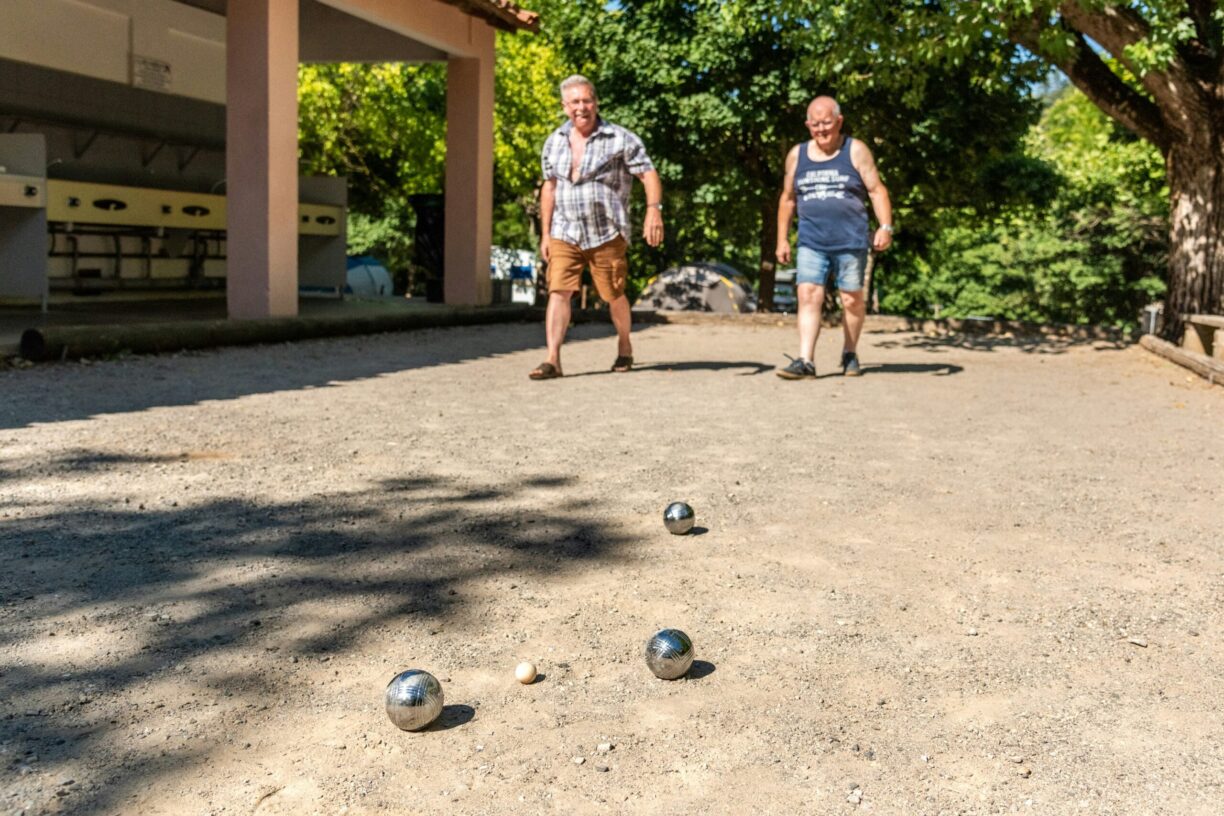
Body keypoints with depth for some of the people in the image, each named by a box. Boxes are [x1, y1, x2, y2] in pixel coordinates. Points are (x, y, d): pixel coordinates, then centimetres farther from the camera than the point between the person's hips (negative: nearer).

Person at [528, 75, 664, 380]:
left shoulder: (620, 139, -5)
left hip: (607, 234, -3)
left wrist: (654, 209, -28)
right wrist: (545, 233, 12)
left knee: (614, 295, 7)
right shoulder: (554, 142, 9)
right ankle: (552, 360, -13)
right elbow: (549, 187, 16)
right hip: (564, 234, 3)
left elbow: (649, 174, -10)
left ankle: (624, 348, 31)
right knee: (558, 291, -10)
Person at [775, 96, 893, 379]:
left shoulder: (855, 151, 3)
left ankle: (850, 354, 24)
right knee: (808, 296, -12)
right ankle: (805, 361, -15)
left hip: (851, 241, -1)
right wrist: (782, 239, 14)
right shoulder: (796, 155, 11)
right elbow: (787, 198, 18)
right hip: (811, 243, 2)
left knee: (852, 300, 5)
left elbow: (876, 190, 0)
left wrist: (886, 227, -13)